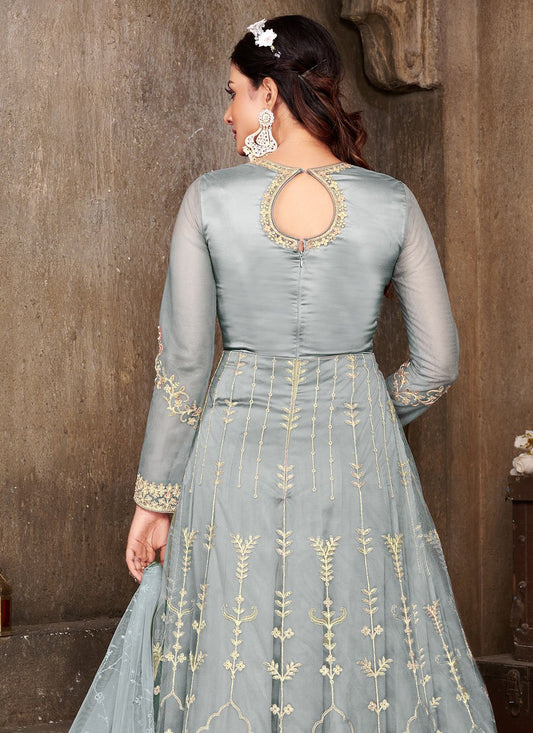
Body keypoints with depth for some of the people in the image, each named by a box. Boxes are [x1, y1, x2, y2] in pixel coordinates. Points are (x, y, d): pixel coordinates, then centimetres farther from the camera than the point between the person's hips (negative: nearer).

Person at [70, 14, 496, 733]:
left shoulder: (210, 200, -6)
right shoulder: (393, 204, -3)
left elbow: (181, 364, -4)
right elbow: (437, 365, 1)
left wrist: (156, 496, 4)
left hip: (237, 460, 0)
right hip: (361, 468, 1)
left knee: (231, 672, 10)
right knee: (364, 662, 11)